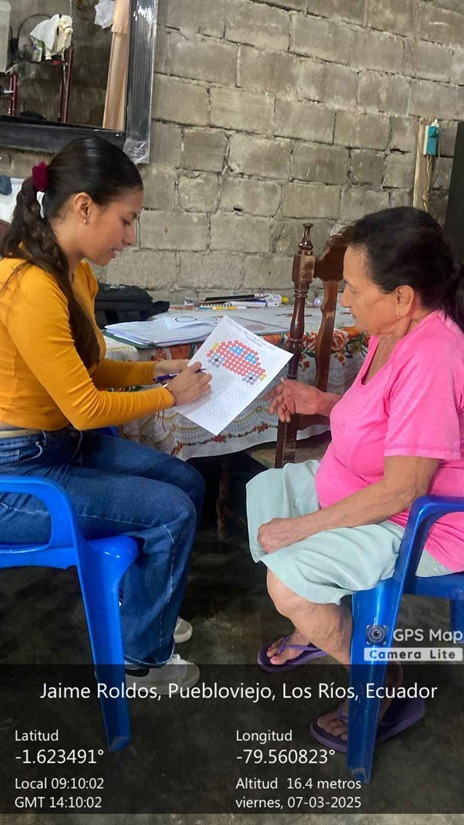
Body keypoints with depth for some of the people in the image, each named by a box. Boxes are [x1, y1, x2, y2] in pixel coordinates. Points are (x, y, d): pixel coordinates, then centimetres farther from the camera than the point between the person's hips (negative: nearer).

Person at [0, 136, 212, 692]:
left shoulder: (74, 273, 3)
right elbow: (86, 409, -24)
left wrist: (155, 370, 0)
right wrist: (171, 396, -10)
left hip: (63, 442, 10)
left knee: (186, 483, 10)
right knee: (172, 513, -9)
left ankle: (139, 609, 32)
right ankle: (142, 657, 15)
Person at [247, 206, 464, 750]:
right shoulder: (395, 332, -3)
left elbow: (402, 489, -30)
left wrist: (301, 527, -22)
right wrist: (324, 402, -1)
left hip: (419, 524, -10)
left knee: (289, 580, -23)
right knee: (263, 490, 14)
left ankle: (388, 689, 5)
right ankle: (314, 631, 29)